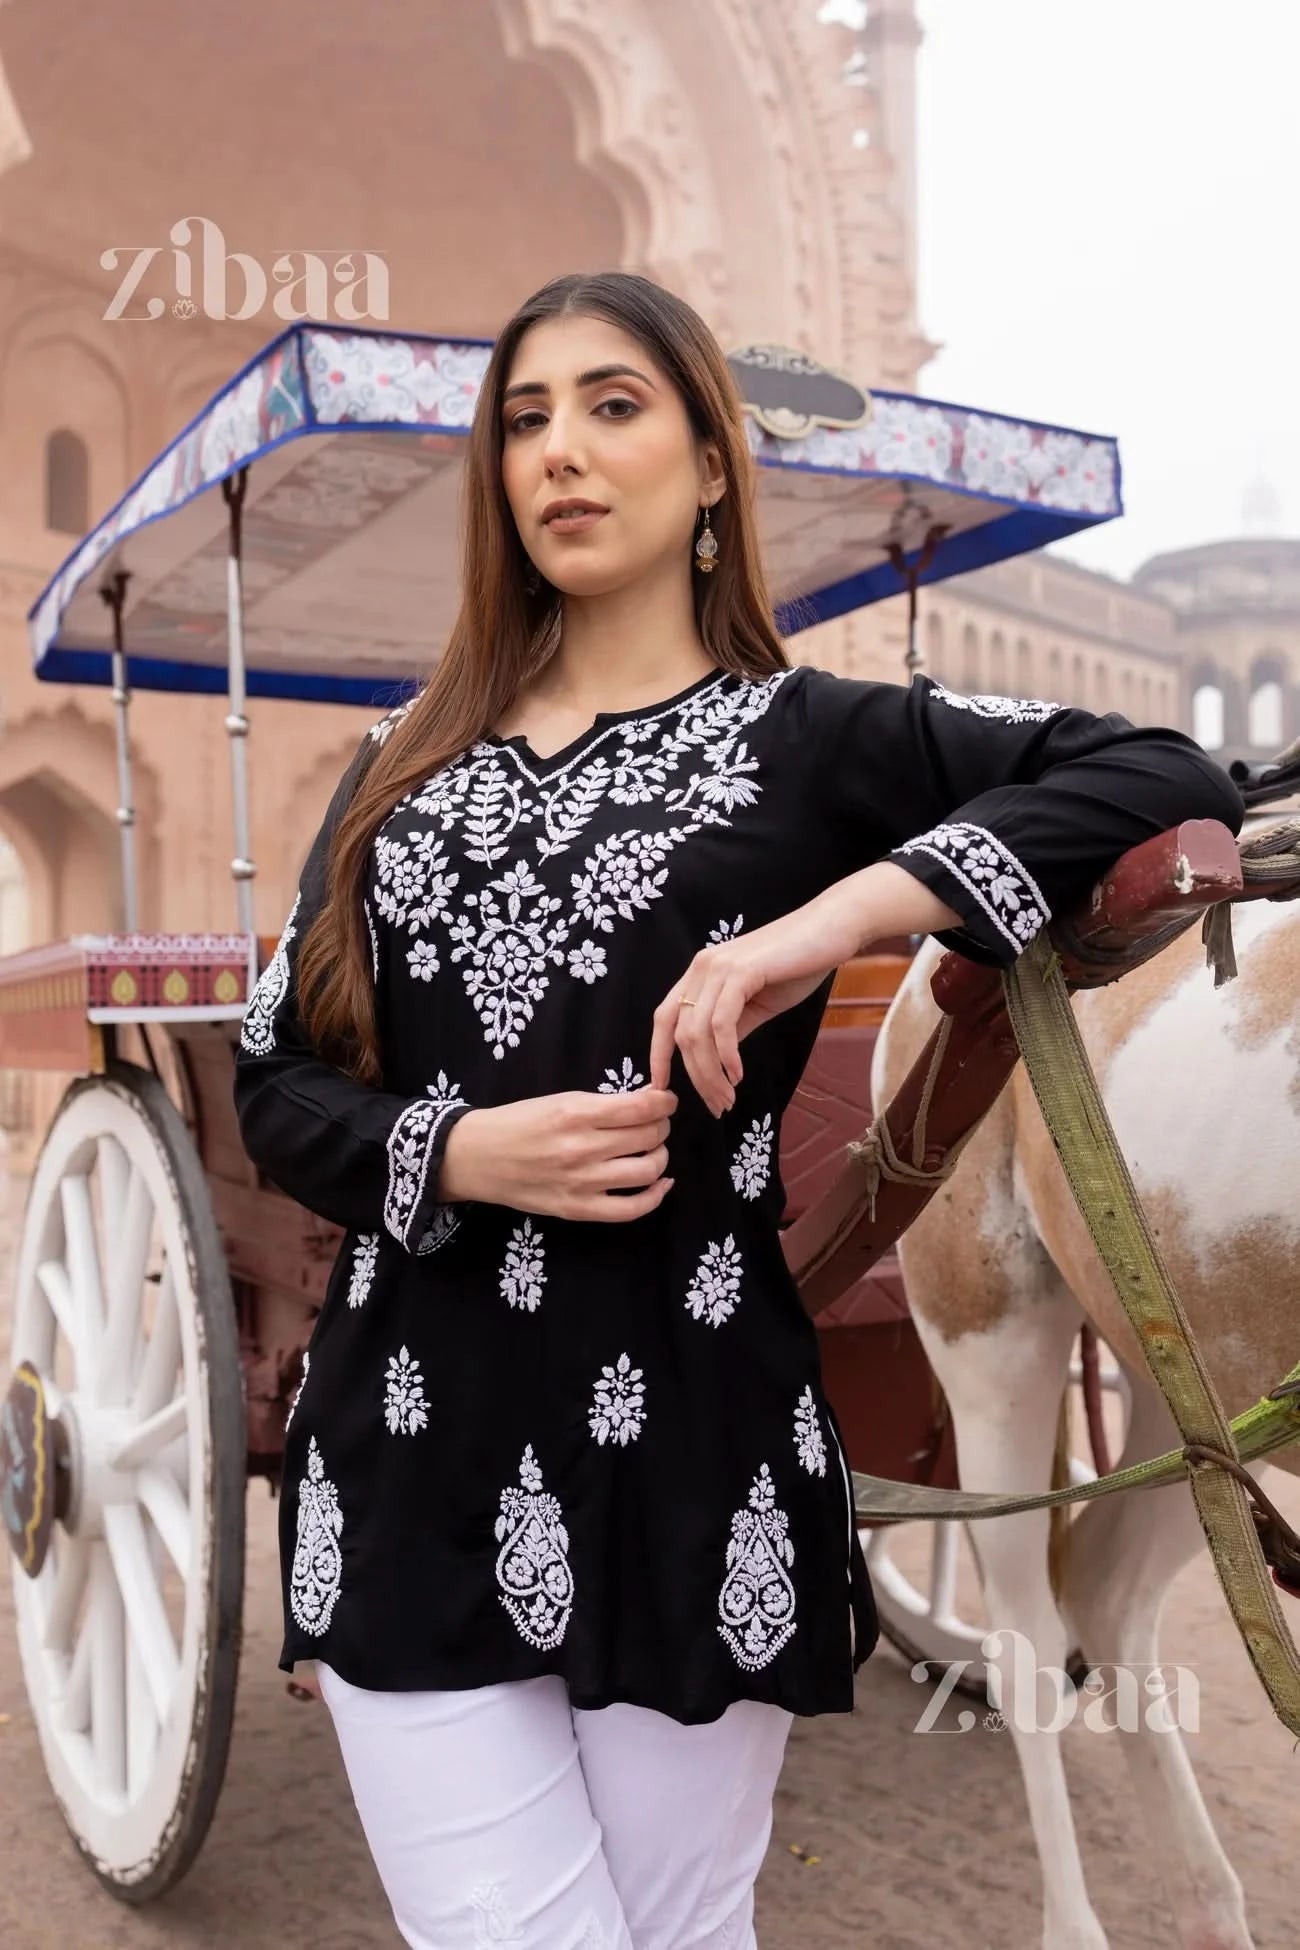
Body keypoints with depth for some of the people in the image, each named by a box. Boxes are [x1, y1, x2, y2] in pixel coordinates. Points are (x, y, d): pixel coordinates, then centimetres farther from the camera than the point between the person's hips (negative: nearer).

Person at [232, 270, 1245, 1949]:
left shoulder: (811, 738, 0)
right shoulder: (408, 761, 11)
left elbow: (1177, 782, -11)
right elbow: (274, 1079, 9)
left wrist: (838, 916, -22)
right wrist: (458, 1153, -11)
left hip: (688, 1450, -2)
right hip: (409, 1457, 3)